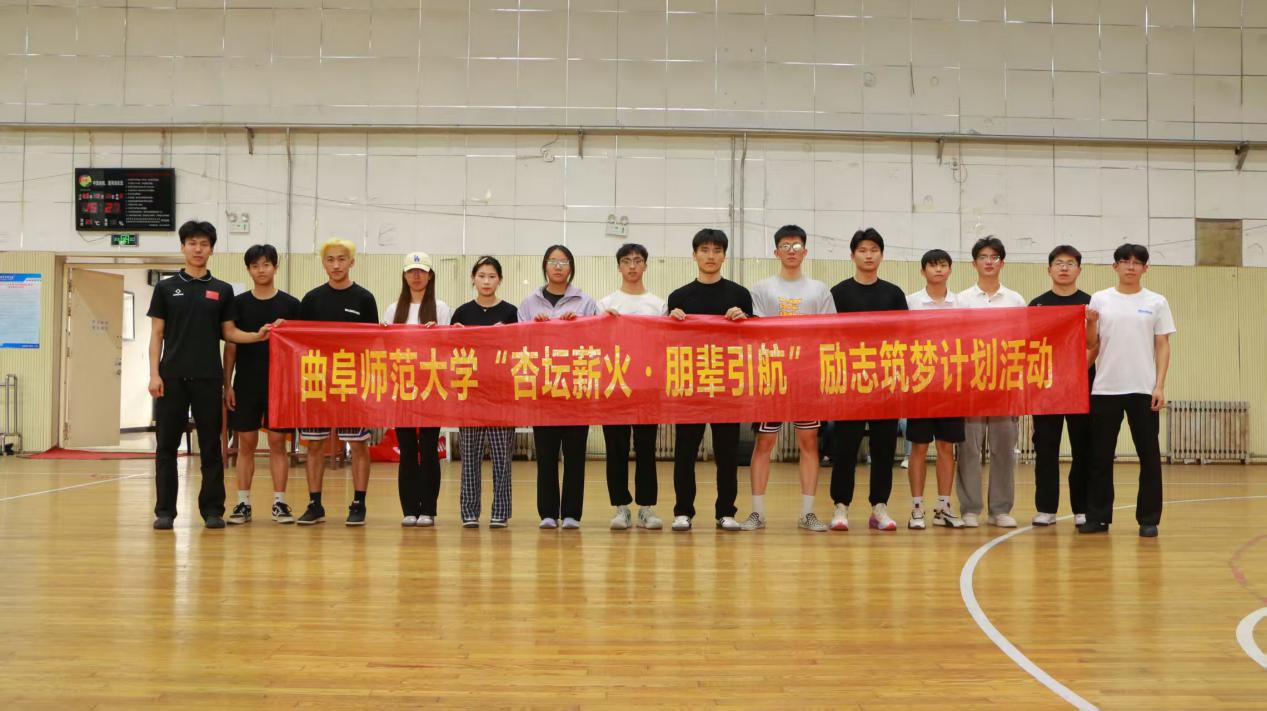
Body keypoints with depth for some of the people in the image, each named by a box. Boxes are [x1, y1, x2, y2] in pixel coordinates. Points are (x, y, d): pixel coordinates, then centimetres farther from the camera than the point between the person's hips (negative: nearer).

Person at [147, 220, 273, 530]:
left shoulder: (222, 291, 9)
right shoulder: (166, 287, 6)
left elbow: (229, 332, 9)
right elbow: (156, 334, 4)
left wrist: (257, 335, -9)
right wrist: (154, 374, -5)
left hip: (209, 378, 1)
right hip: (172, 377, -1)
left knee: (211, 446, 3)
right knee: (166, 446, 2)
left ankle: (212, 509, 10)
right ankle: (165, 510, 9)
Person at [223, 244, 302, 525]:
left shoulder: (290, 304, 3)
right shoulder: (238, 303, 5)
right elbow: (230, 345, 5)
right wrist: (227, 384, 0)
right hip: (246, 384, 1)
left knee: (277, 442, 2)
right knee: (246, 443, 4)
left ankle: (280, 502, 7)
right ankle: (243, 503, 10)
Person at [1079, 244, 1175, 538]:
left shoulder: (1156, 303, 5)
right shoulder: (1100, 300, 6)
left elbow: (1163, 346, 3)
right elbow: (1091, 344, 6)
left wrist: (1160, 386, -6)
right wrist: (1091, 323, -14)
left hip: (1144, 391, 0)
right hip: (1105, 389, 1)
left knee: (1149, 456, 4)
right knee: (1100, 457, 5)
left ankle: (1148, 519, 12)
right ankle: (1098, 517, 13)